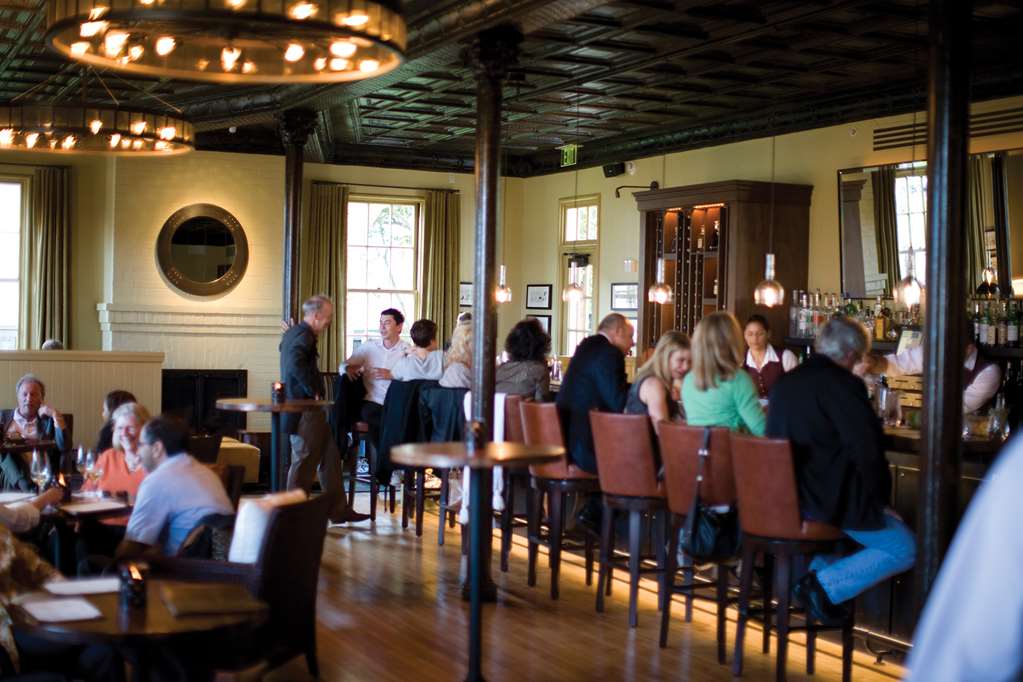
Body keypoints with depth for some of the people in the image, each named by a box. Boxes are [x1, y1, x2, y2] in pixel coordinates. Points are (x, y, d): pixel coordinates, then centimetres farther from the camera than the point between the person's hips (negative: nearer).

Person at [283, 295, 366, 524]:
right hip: (306, 409, -10)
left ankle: (337, 509, 18)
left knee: (330, 456, 13)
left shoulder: (292, 333, 15)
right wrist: (312, 390, -21)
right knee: (304, 460, -2)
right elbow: (296, 364, -31)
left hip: (299, 406, 10)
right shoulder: (304, 336, -16)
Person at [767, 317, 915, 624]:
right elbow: (868, 452, -21)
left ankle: (819, 576, 19)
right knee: (903, 549, 5)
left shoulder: (784, 382, 8)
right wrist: (878, 495, -4)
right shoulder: (843, 384, -16)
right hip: (832, 501, -9)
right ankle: (825, 585, -8)